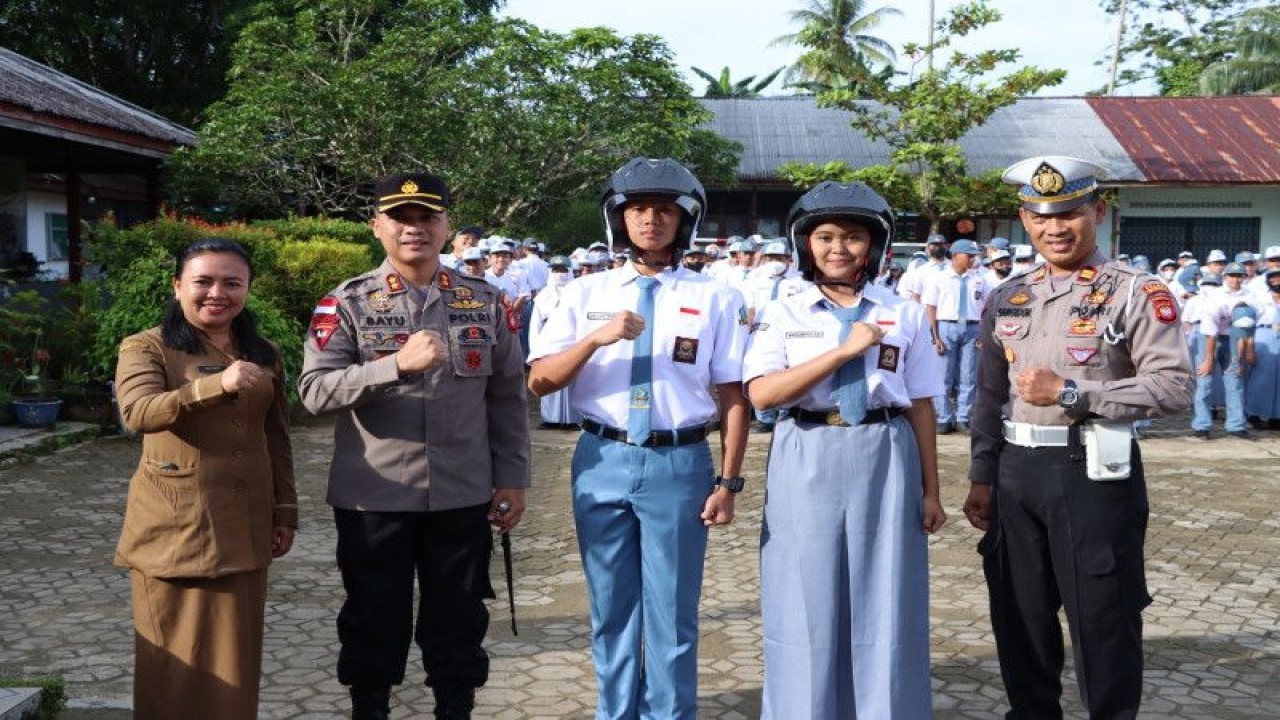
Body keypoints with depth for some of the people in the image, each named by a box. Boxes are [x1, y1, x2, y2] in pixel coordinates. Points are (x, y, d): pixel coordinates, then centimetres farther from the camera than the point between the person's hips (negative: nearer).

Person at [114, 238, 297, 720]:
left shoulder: (264, 355, 12)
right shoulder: (146, 348, -3)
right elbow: (138, 413, -23)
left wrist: (285, 512, 12)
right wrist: (218, 384, -35)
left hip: (243, 528, 4)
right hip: (174, 526, -4)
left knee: (235, 655, 10)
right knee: (176, 657, 3)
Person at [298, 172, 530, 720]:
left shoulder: (484, 302, 4)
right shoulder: (346, 304, -4)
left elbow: (508, 398, 8)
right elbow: (315, 391, -16)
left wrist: (512, 478, 4)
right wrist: (397, 365, -28)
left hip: (462, 496, 2)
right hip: (372, 499, -1)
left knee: (459, 621, 13)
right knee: (374, 622, 12)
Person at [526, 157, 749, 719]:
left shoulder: (714, 299, 0)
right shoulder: (585, 293, 4)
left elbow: (734, 396, 0)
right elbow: (538, 381, -2)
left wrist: (729, 481, -5)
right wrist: (596, 338, -17)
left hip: (679, 464, -2)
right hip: (603, 462, 2)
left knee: (672, 614, 7)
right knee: (612, 610, 15)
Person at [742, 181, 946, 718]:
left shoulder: (905, 316, 7)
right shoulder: (782, 315, 3)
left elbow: (920, 406, 7)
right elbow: (762, 393, -11)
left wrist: (930, 490, 4)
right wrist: (844, 349, -15)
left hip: (885, 465, 1)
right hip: (807, 465, -1)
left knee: (884, 604, 4)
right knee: (808, 604, 5)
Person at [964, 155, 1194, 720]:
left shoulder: (1137, 293, -6)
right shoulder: (1007, 299, 9)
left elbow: (1173, 387, -14)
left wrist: (1069, 392, -17)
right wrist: (981, 479, 11)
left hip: (1094, 472, -5)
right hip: (1017, 472, 5)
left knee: (1103, 619, 4)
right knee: (1019, 618, 15)